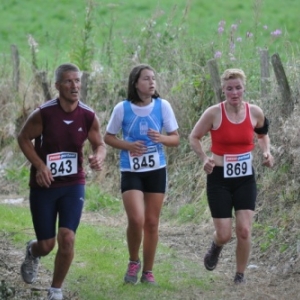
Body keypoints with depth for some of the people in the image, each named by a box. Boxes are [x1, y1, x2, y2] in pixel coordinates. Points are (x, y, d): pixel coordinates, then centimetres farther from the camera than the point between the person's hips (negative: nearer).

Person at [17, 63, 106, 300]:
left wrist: (99, 157, -17)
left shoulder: (88, 116, -9)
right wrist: (39, 165, -15)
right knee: (47, 245, 3)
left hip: (73, 185, 2)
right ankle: (33, 253, 44)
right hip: (44, 185, -1)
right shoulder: (43, 114, -16)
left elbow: (100, 144, 6)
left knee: (67, 239, -13)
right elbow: (24, 138, -2)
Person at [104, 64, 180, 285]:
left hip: (156, 171, 2)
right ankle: (134, 262, 9)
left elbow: (176, 139, 1)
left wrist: (161, 138, -20)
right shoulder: (122, 108, -8)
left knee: (152, 223, 8)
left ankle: (148, 271, 21)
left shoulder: (163, 106, -4)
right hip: (131, 172, -2)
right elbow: (108, 137, 3)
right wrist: (128, 146, -15)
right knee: (136, 219, -17)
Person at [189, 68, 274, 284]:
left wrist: (266, 151, -2)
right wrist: (204, 158, -16)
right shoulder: (214, 113, -12)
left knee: (244, 231, -8)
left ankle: (240, 276, 10)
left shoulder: (255, 113, -4)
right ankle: (216, 247, 36)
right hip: (220, 179, -2)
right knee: (224, 234, -3)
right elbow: (194, 138, 0)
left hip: (245, 178, 2)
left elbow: (263, 134, 17)